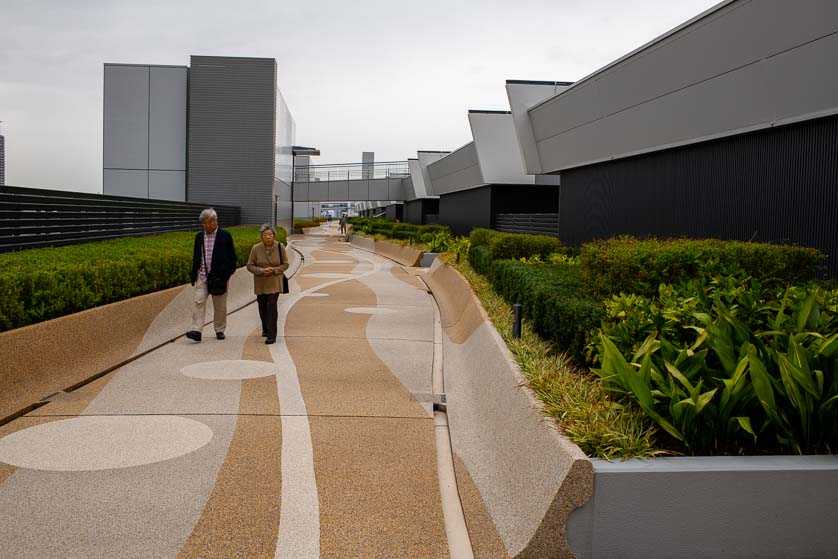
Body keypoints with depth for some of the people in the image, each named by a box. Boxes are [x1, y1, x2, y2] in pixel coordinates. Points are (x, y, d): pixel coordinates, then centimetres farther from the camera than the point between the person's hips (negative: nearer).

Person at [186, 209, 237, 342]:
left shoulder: (225, 236, -1)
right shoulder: (199, 237, 10)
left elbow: (232, 257, 0)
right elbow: (195, 257, 14)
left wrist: (227, 274, -7)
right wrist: (193, 276, 8)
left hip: (219, 276, -2)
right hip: (202, 276, 3)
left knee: (220, 306, 6)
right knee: (198, 302, -10)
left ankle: (219, 330, 19)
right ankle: (196, 331, -15)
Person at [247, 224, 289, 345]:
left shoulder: (280, 247, -9)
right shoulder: (256, 248, -8)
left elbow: (285, 264, -2)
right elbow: (250, 266, -3)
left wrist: (273, 270, -18)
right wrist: (261, 271, -20)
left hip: (274, 282, -2)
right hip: (260, 283, 2)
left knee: (272, 306, -14)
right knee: (262, 307, 14)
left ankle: (271, 335, -12)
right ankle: (265, 329, 39)